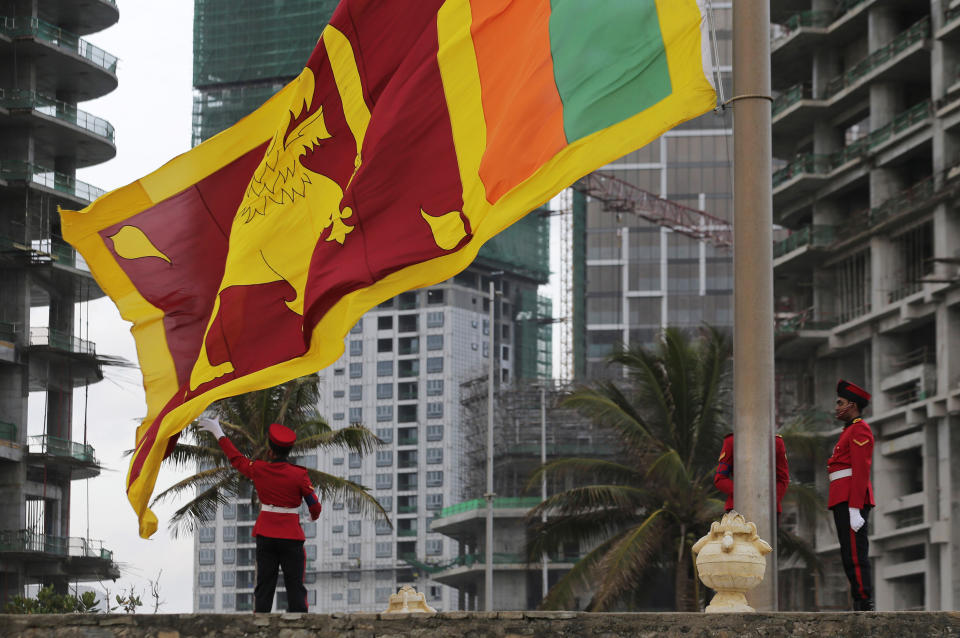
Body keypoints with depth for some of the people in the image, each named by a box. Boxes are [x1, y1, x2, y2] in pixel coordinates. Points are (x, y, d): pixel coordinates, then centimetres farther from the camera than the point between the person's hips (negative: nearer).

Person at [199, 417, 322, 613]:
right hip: (292, 536, -2)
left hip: (265, 535, 2)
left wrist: (218, 432, 27)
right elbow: (314, 506, -5)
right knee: (295, 588, -1)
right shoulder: (299, 475, -9)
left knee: (264, 588, 6)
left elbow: (236, 458, 13)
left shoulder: (258, 470, -3)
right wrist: (314, 516, 21)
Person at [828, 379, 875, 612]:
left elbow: (861, 471, -17)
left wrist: (854, 509, -22)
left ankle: (864, 606, -15)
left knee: (855, 553, -13)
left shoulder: (859, 429, -8)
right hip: (844, 501, 11)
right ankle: (861, 607, 7)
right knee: (850, 554, 8)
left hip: (850, 500, -11)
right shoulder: (851, 431, 24)